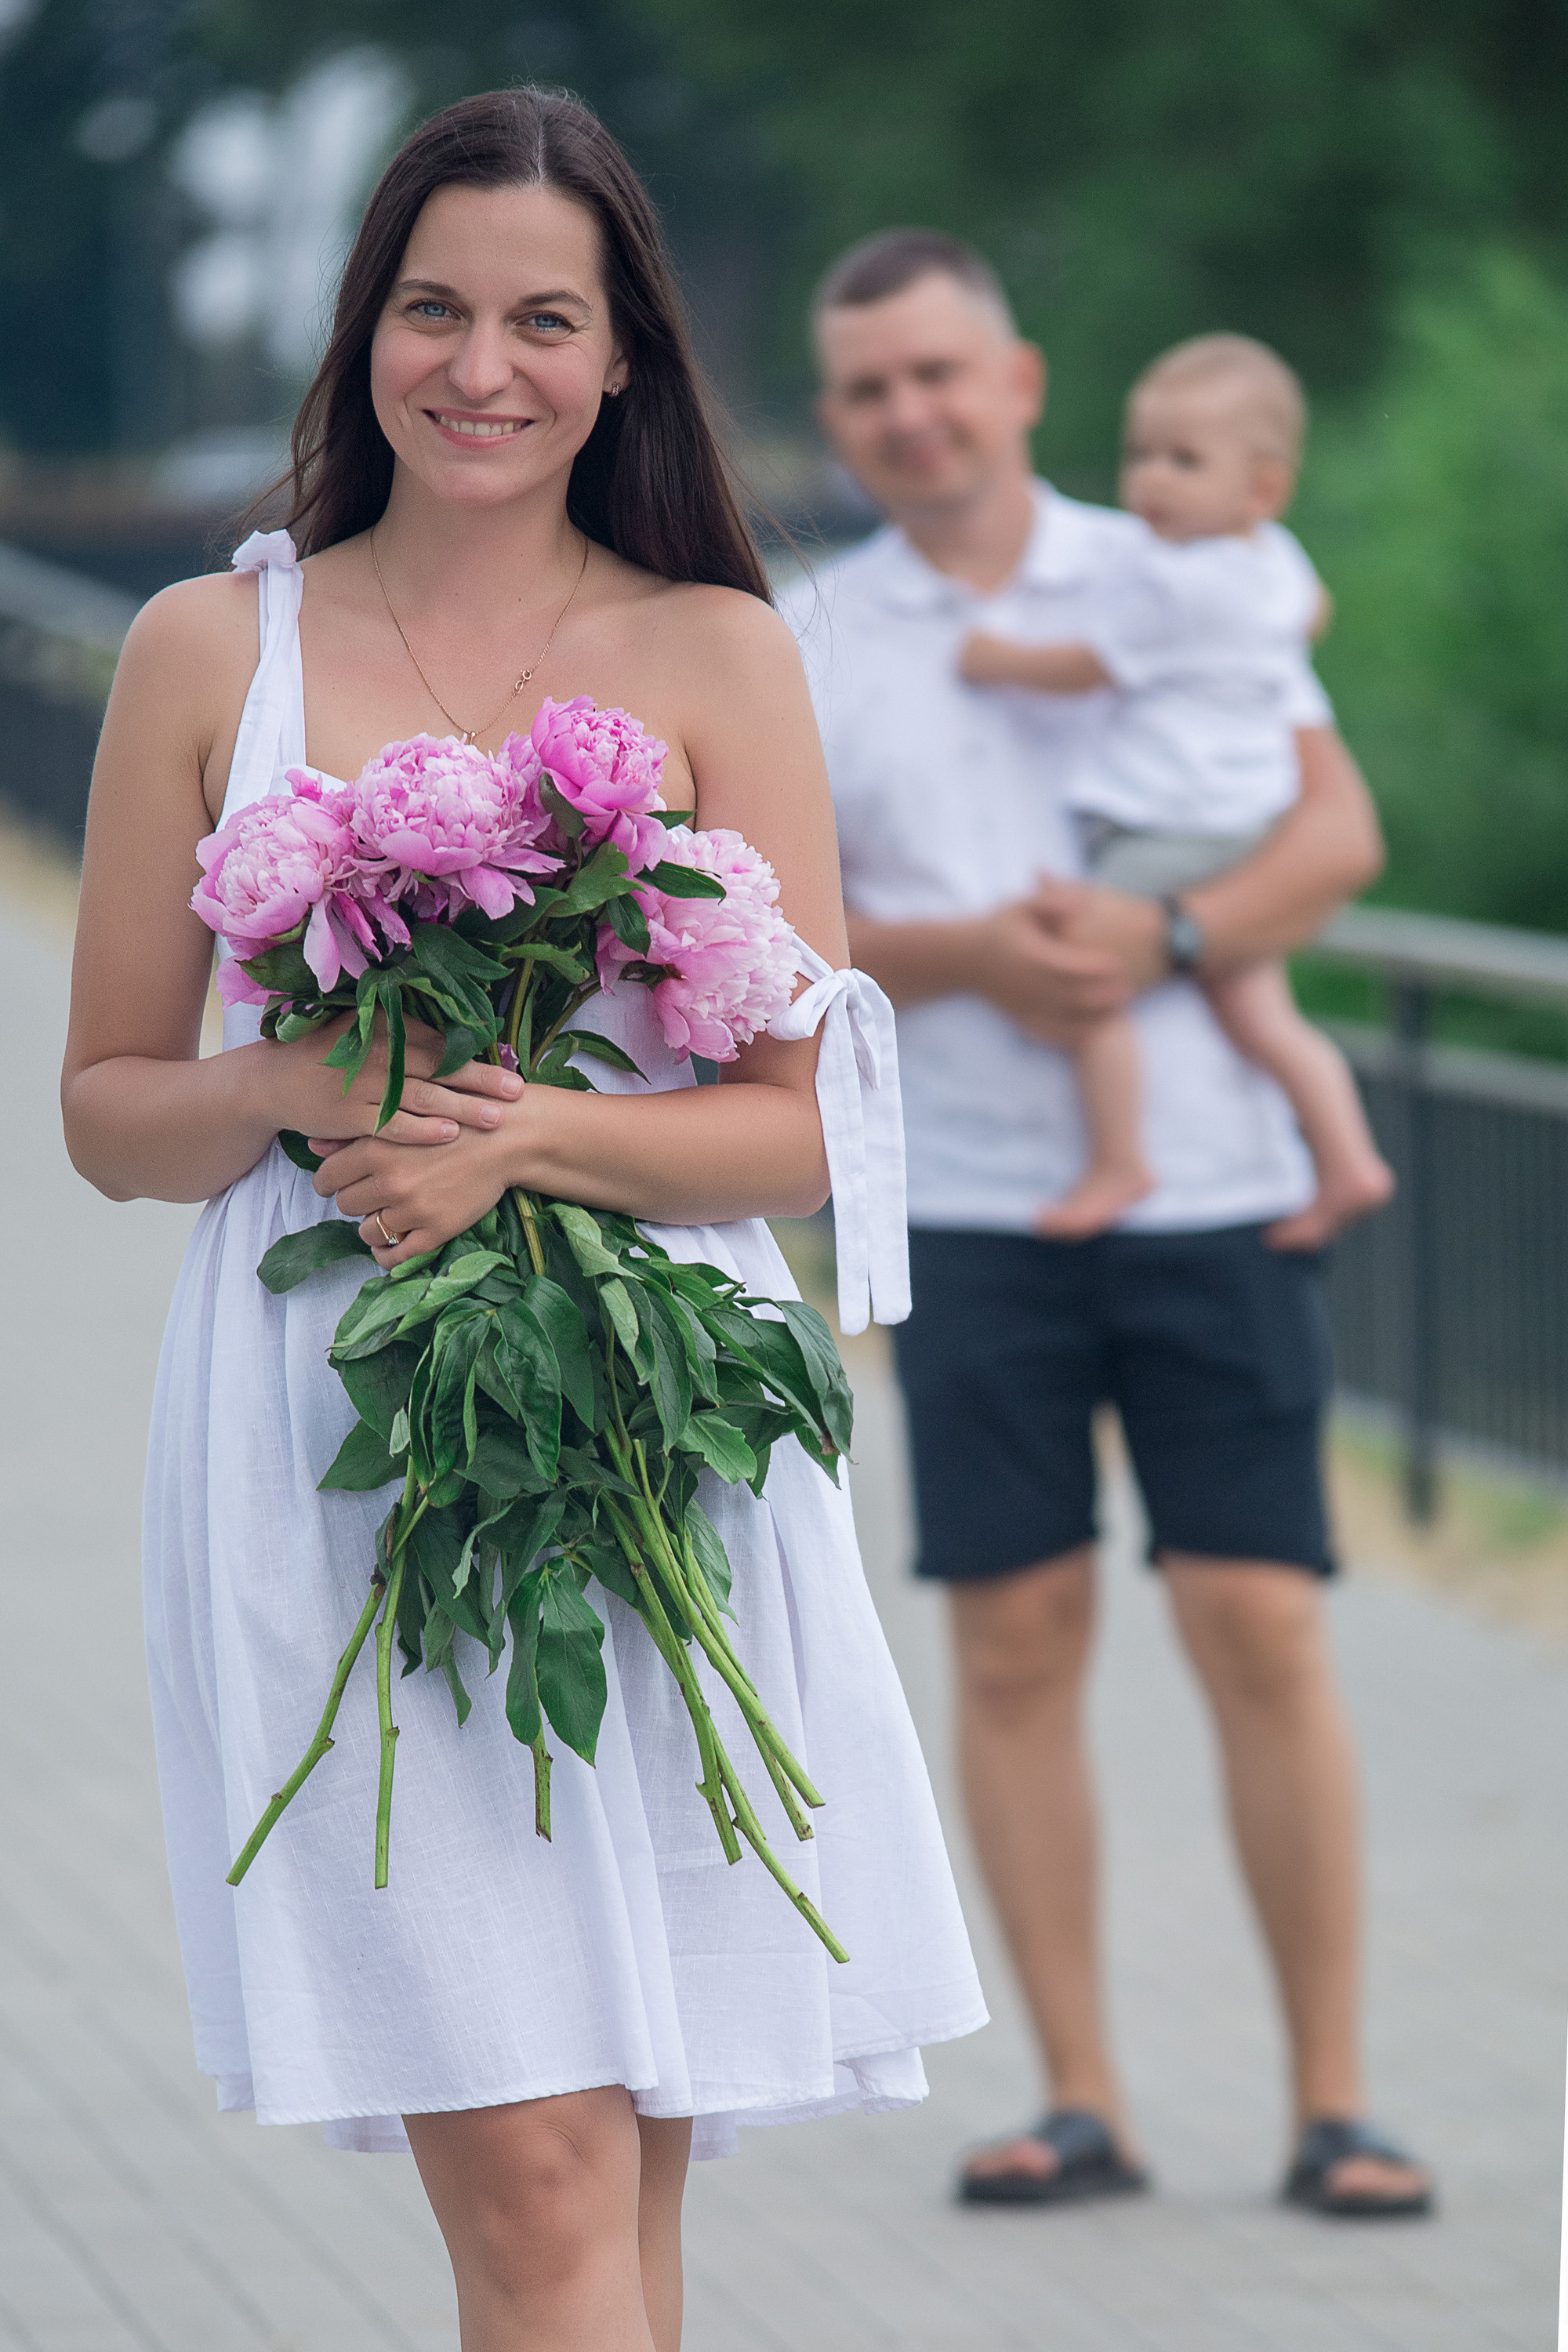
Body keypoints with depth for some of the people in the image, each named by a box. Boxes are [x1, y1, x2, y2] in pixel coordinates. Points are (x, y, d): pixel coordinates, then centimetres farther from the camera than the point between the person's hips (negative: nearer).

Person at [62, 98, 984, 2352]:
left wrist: (532, 1137, -15)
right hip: (337, 1447, -1)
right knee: (533, 2169, -10)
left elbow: (796, 1125, 3)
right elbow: (110, 1107, 12)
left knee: (593, 2164, 3)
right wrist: (291, 1092, -9)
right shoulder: (211, 652, 8)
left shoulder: (716, 655, 7)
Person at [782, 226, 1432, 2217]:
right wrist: (970, 956, -14)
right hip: (968, 1210, 1)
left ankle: (1333, 2102, 2)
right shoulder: (800, 649, 8)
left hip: (1212, 1182, -1)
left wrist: (1161, 939, -16)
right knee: (1015, 1639, 1)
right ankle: (1078, 2098, 9)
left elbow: (1337, 832, 0)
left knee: (1263, 1631, -4)